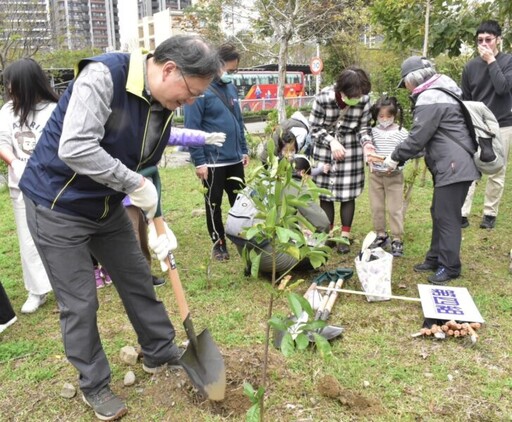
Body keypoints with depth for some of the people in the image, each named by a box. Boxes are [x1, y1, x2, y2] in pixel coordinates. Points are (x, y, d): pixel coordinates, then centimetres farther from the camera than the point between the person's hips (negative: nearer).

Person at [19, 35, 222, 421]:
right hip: (58, 205, -7)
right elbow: (75, 148, -36)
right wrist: (136, 184, -29)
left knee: (138, 279, 15)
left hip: (108, 206, 7)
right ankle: (94, 385, 23)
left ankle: (159, 352, 37)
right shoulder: (103, 75, -26)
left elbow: (145, 169, 6)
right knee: (79, 303, 1)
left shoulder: (165, 106, -2)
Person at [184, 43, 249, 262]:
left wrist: (244, 150, 15)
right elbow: (192, 129, -15)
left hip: (235, 160, 7)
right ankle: (218, 243, 22)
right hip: (213, 162, -7)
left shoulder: (230, 87, 9)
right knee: (214, 205, 8)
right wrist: (199, 162, -16)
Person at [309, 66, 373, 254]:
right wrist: (332, 142, -26)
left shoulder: (364, 99, -17)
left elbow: (363, 127, -3)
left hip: (350, 149, 1)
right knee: (325, 193, 5)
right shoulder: (323, 97, -23)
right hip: (325, 149, -1)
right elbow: (315, 129, -12)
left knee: (348, 194, 3)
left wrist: (367, 143, -22)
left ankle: (345, 237, 16)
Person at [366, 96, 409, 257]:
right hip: (375, 174, 3)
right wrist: (369, 159, -14)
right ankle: (381, 235, 28)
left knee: (395, 209, 2)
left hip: (394, 176, -3)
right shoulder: (373, 131, 1)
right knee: (376, 207, 12)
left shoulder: (402, 133, -7)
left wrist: (395, 165, -21)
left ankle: (397, 239, 12)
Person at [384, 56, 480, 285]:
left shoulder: (429, 99, -16)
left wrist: (395, 157, -4)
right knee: (439, 213, 16)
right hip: (449, 165, 11)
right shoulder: (440, 90, 16)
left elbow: (417, 138, -16)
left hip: (455, 167, -11)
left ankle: (449, 267, 7)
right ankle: (435, 258, 27)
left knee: (447, 217, -3)